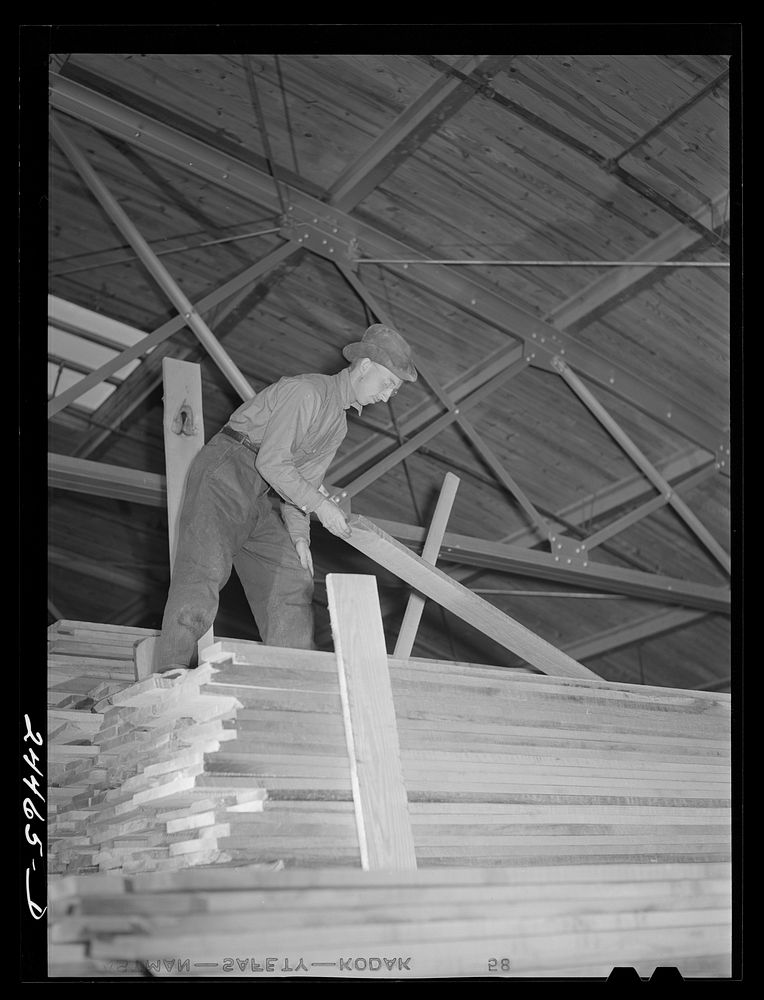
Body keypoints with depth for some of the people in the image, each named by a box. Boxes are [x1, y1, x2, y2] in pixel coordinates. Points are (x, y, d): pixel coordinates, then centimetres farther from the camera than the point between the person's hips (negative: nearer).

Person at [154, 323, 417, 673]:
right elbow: (271, 461, -19)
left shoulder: (338, 424, 16)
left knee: (291, 575, 3)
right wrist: (319, 504, -18)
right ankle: (171, 668, -26)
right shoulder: (306, 391, -14)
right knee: (206, 566, -23)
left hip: (256, 497, 10)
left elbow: (304, 480, 13)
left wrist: (298, 534, -1)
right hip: (224, 472, -9)